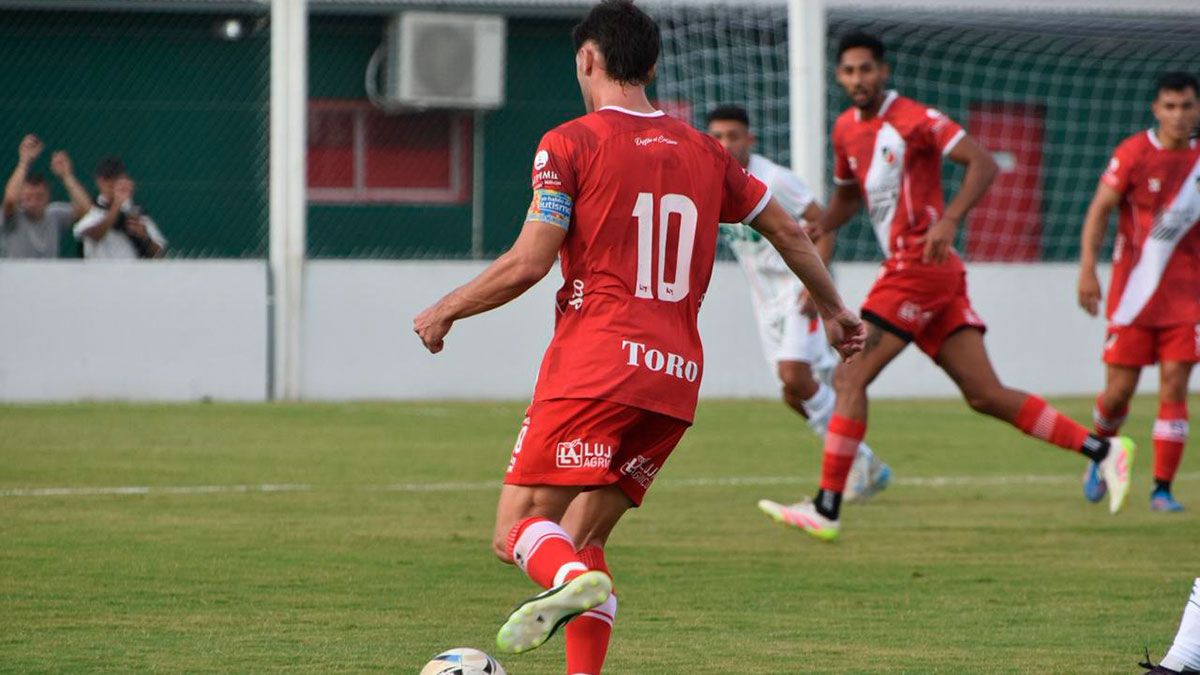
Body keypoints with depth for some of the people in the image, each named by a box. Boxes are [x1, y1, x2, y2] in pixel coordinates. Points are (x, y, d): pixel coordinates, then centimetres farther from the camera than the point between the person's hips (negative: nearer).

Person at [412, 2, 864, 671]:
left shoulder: (570, 144, 0)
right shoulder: (704, 151, 17)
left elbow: (528, 264, -7)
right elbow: (787, 230, 24)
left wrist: (445, 311, 7)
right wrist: (834, 309, 39)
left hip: (594, 365, -6)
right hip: (678, 374, 6)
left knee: (518, 529, -6)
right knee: (582, 536, 15)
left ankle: (570, 581, -39)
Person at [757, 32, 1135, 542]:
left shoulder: (914, 120, -9)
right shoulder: (846, 130, 16)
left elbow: (983, 164, -15)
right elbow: (847, 194, 31)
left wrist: (948, 220, -28)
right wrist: (818, 229, 11)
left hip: (919, 267, -9)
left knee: (850, 378, -10)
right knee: (986, 395, 5)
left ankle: (826, 510, -8)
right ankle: (1102, 449, 8)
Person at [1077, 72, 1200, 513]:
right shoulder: (1133, 153, -6)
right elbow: (1099, 210, -7)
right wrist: (1088, 269, -17)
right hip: (1133, 290, -2)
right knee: (1119, 390, -1)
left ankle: (1162, 489, -4)